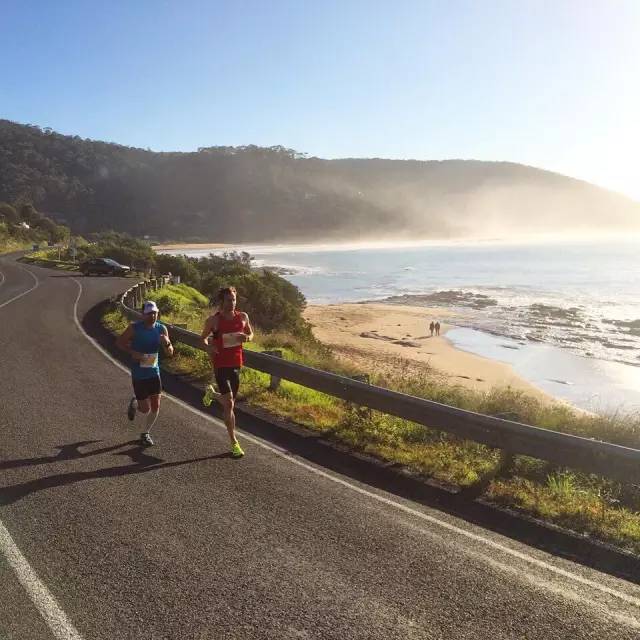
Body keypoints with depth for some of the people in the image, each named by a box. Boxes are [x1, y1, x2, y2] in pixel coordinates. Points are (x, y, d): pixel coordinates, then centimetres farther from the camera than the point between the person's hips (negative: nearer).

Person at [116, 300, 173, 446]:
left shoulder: (162, 329, -2)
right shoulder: (134, 328, -12)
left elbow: (170, 353, 3)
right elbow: (120, 342, -3)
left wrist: (167, 344, -20)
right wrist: (132, 352, -19)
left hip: (154, 373, 4)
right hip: (139, 375, -3)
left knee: (156, 407, 2)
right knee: (145, 409, -2)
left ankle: (146, 433, 26)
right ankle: (134, 404, 35)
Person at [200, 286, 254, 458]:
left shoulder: (243, 317, 1)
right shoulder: (213, 320, -7)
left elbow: (251, 334, 15)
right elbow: (203, 338, 5)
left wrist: (247, 337, -9)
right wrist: (208, 346, -18)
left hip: (236, 364, 5)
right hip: (220, 365, -4)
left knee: (230, 402, 17)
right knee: (229, 403, -11)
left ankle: (211, 393, 50)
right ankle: (234, 442, -3)